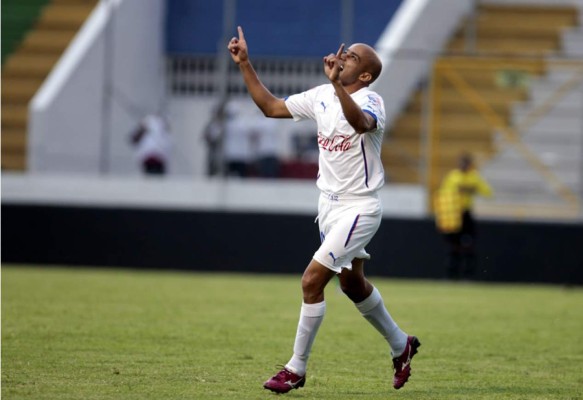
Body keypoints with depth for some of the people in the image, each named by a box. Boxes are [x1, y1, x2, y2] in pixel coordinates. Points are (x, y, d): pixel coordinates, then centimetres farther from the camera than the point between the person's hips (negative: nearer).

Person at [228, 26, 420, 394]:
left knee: (312, 281, -13)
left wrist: (337, 84, -57)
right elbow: (271, 107, 11)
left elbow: (360, 122, -44)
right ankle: (401, 345, 41)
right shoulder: (321, 96, 3)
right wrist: (245, 64, 4)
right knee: (352, 284, 21)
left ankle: (297, 369, -2)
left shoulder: (370, 101, -19)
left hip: (359, 208, -8)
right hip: (330, 205, 8)